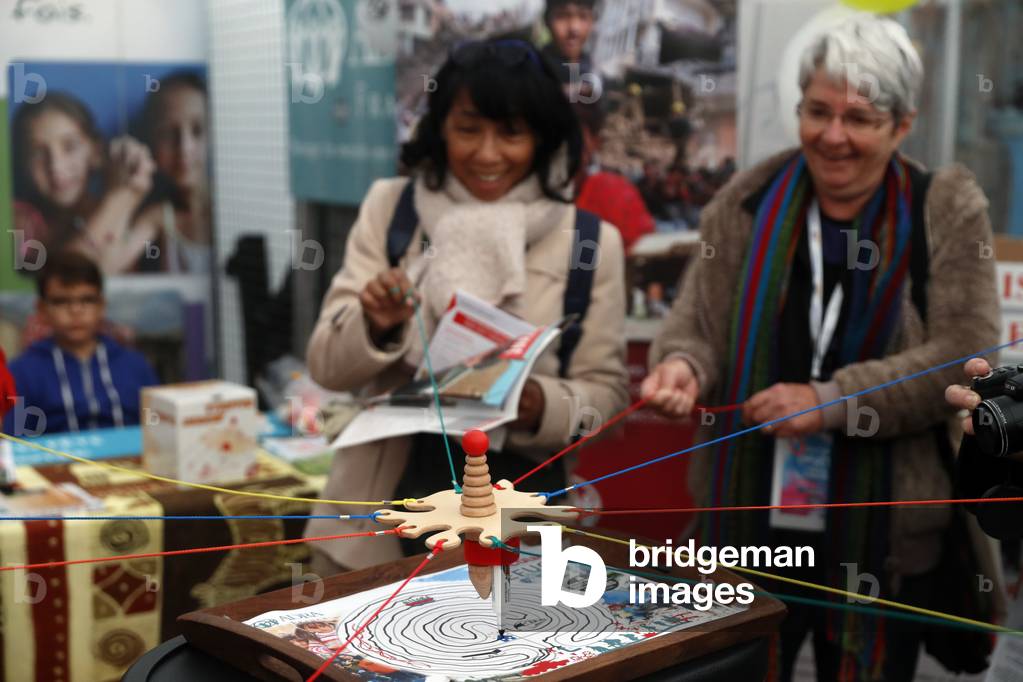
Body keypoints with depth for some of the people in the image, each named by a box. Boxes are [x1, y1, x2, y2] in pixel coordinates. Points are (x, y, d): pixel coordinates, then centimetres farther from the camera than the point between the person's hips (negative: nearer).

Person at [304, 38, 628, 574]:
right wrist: (377, 326, -21)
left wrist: (538, 404, -21)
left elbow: (606, 391, 0)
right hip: (379, 517, 1)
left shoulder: (590, 241, -5)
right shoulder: (388, 208, -2)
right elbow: (325, 367, -1)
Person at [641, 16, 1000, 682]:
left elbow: (966, 354, -12)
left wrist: (832, 400, -21)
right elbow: (700, 323, -1)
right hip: (752, 523, 2)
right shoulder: (749, 202, 0)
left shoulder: (946, 211, -5)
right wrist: (683, 367, -24)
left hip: (885, 535, -1)